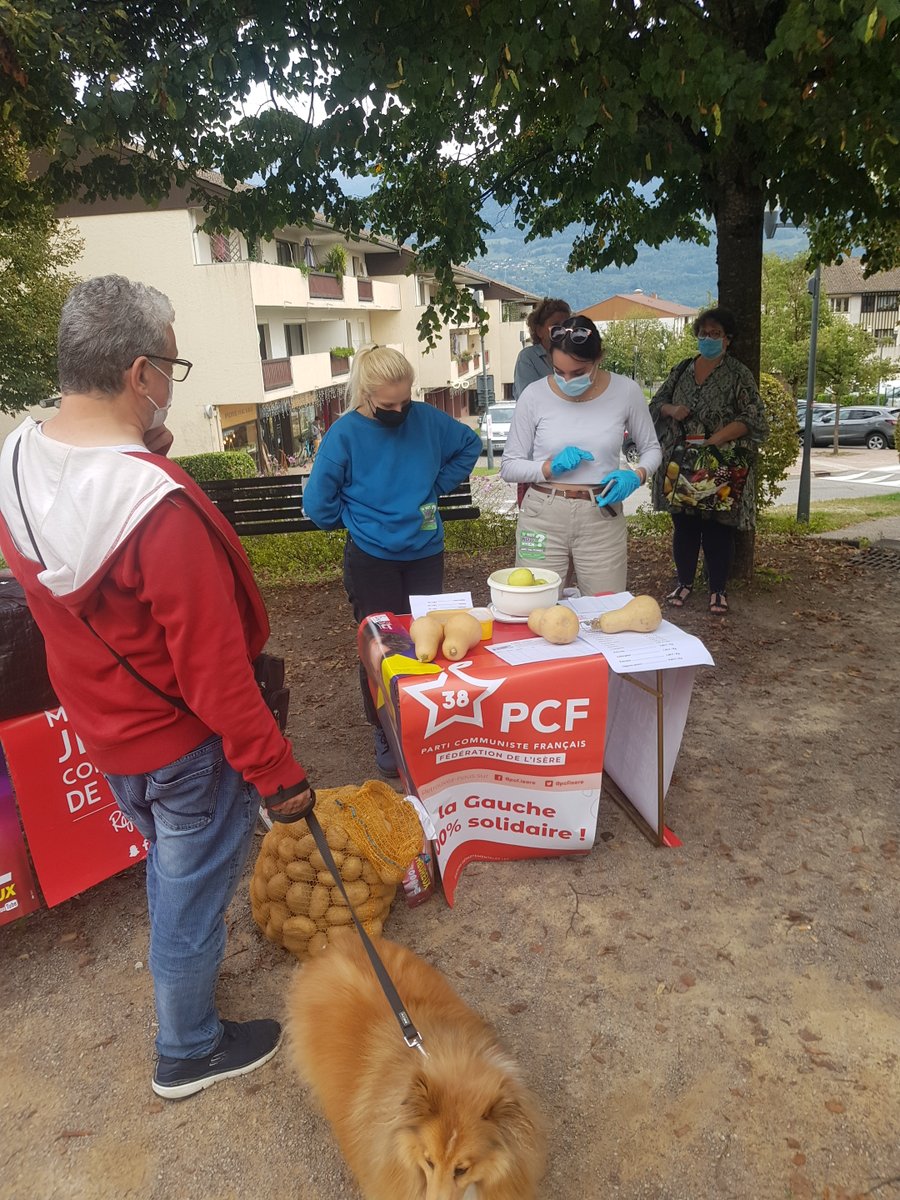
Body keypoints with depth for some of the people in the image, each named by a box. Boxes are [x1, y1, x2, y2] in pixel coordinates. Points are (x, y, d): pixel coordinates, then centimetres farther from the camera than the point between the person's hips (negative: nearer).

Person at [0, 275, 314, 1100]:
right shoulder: (161, 507, -33)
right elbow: (215, 667, -29)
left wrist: (140, 454, -3)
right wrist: (277, 772, -18)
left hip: (101, 723, 8)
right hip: (183, 741, -8)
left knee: (169, 861, 32)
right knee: (193, 889, 15)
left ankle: (179, 963, 60)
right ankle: (189, 1053, 39)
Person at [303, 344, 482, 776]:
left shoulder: (426, 419, -6)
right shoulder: (344, 433, -14)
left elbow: (470, 444, 13)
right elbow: (318, 503, -9)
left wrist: (437, 486, 5)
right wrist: (360, 520, 0)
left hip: (425, 553, 3)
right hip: (371, 560, -3)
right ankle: (384, 733, 24)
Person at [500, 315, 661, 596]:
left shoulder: (626, 391, -3)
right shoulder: (534, 395, -5)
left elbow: (650, 449, 11)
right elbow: (509, 466, 1)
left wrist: (636, 476, -10)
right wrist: (550, 467, -17)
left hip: (601, 517, 1)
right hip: (543, 517, 0)